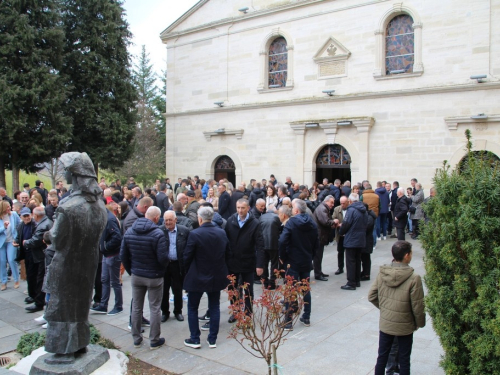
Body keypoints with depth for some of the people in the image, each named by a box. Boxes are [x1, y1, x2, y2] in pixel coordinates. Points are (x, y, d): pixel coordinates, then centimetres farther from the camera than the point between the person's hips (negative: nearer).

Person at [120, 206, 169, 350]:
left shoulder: (129, 231, -3)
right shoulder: (157, 233, -21)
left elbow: (123, 255, 2)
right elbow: (163, 258, -22)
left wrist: (130, 271, 14)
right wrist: (162, 268, 0)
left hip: (136, 275, 5)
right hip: (154, 277, -5)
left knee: (136, 307, 16)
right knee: (155, 309, 8)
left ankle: (136, 339, 27)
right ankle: (154, 340, 18)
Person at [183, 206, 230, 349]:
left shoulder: (195, 234, -18)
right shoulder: (222, 233, -2)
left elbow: (187, 257, -11)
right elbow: (227, 255, 6)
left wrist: (187, 272, 6)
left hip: (197, 277, -4)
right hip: (217, 277, 4)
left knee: (192, 308, 12)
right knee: (215, 307, 14)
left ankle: (194, 339, 16)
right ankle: (212, 339, 19)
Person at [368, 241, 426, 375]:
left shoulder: (382, 273, -9)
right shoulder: (414, 278, -22)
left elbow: (371, 296, -1)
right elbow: (417, 306, -16)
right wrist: (420, 323, 2)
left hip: (385, 323, 3)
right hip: (405, 326, -3)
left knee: (382, 357, 17)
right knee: (404, 360, 15)